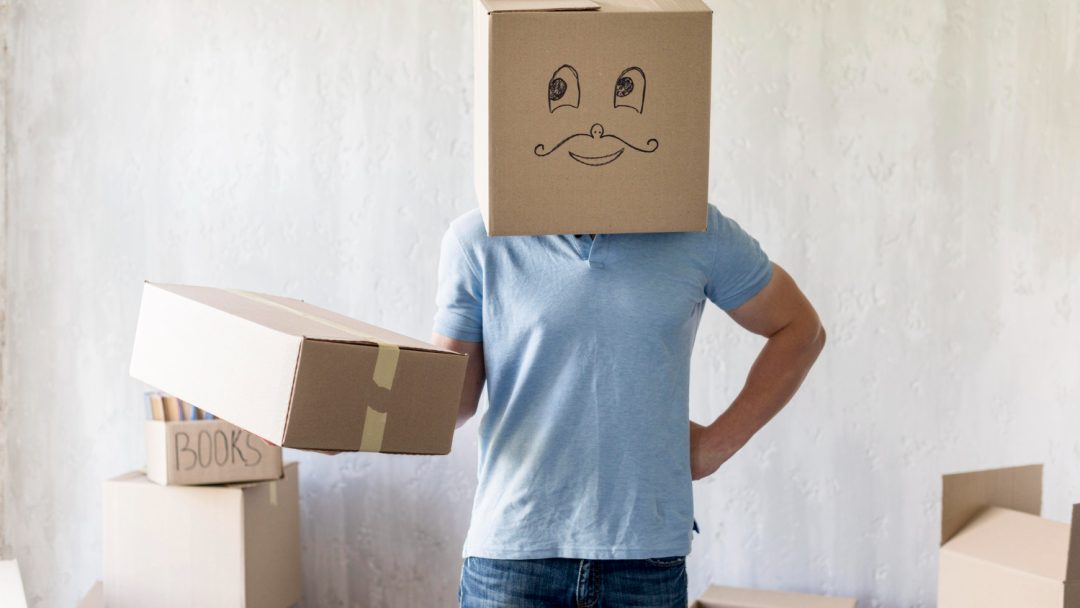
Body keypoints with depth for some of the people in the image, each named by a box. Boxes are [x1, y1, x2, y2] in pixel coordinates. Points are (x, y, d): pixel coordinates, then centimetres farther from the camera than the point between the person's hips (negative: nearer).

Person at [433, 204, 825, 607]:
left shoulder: (697, 232, 1)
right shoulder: (477, 241, -2)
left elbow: (800, 329, 13)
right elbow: (455, 398, 0)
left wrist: (717, 443, 5)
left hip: (649, 556, 1)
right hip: (513, 551, -1)